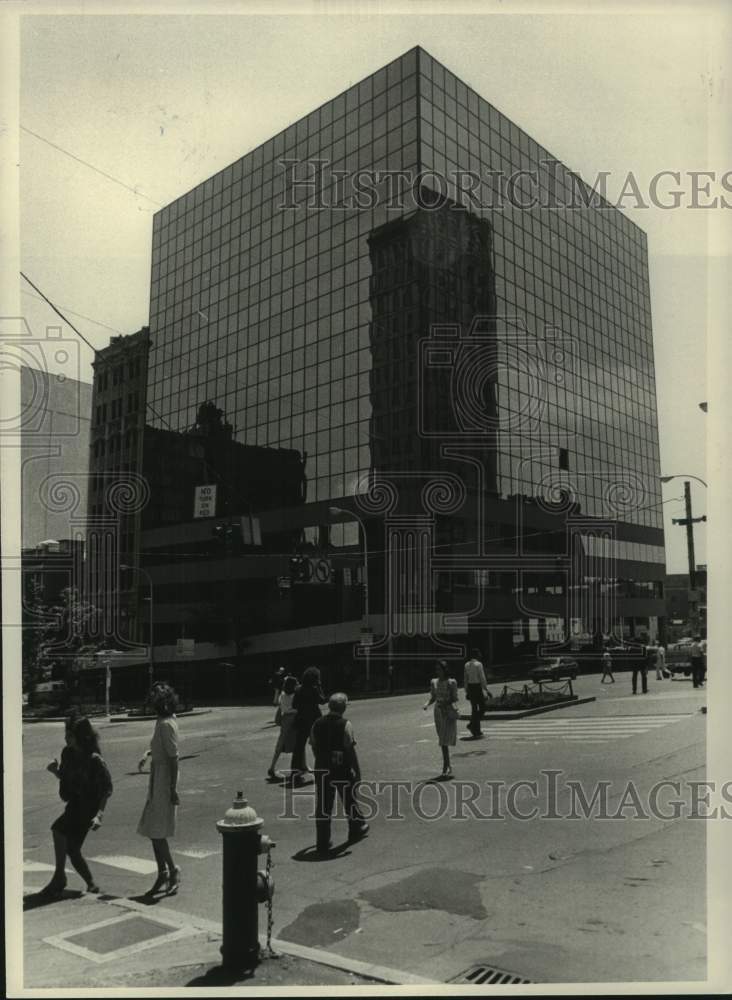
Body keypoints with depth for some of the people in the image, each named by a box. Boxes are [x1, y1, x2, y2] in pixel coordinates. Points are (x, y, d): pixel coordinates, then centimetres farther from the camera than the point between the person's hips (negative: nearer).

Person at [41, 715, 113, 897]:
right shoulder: (68, 753, 1)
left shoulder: (95, 760, -19)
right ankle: (91, 884, 26)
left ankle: (59, 876, -11)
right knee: (72, 849, 7)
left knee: (59, 829, -26)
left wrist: (99, 814, -23)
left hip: (88, 808, -8)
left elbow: (106, 789, -15)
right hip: (74, 805, 8)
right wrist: (56, 771, -5)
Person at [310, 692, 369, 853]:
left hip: (322, 768, 3)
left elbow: (314, 746, 8)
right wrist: (357, 771, -8)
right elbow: (351, 749, -15)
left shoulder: (317, 724, 0)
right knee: (350, 799, 19)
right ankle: (356, 828, 38)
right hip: (342, 768, -3)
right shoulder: (345, 724, -14)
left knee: (323, 804, 7)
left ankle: (322, 842, 8)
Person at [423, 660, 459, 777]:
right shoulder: (434, 682, 5)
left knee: (446, 740, -11)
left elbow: (455, 698, -6)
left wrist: (454, 706, -25)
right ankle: (448, 767, 19)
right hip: (438, 712, 5)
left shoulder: (451, 682, -8)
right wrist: (427, 704, -7)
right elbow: (433, 698, 11)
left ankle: (445, 767, -6)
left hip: (449, 712, -5)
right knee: (443, 741, 9)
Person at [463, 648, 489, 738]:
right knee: (482, 707, 6)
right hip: (478, 687, -7)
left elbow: (465, 679, 12)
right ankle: (472, 724, -7)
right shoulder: (478, 664, -11)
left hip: (470, 687, 7)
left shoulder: (467, 665, 9)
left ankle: (477, 731, 11)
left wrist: (466, 691, 18)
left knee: (474, 709, 10)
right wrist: (486, 689, -9)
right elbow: (482, 678, -14)